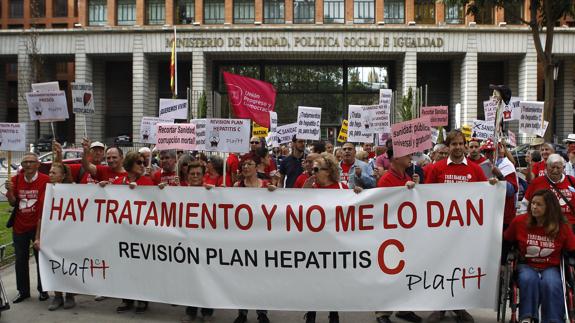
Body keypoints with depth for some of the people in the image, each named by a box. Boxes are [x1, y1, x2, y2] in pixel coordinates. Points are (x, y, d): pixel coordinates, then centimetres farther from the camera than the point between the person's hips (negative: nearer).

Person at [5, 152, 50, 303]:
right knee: (21, 260, 10)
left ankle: (43, 290, 18)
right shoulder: (16, 179, 2)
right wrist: (10, 191, -13)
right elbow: (13, 203, 4)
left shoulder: (45, 180, -11)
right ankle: (23, 291, 22)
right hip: (19, 227, 4)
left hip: (38, 226, -4)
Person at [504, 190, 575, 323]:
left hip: (551, 267, 0)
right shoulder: (519, 221, -3)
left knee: (551, 283, -34)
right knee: (529, 279, -35)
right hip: (526, 266, 0)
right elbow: (505, 242, 10)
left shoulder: (562, 227, -3)